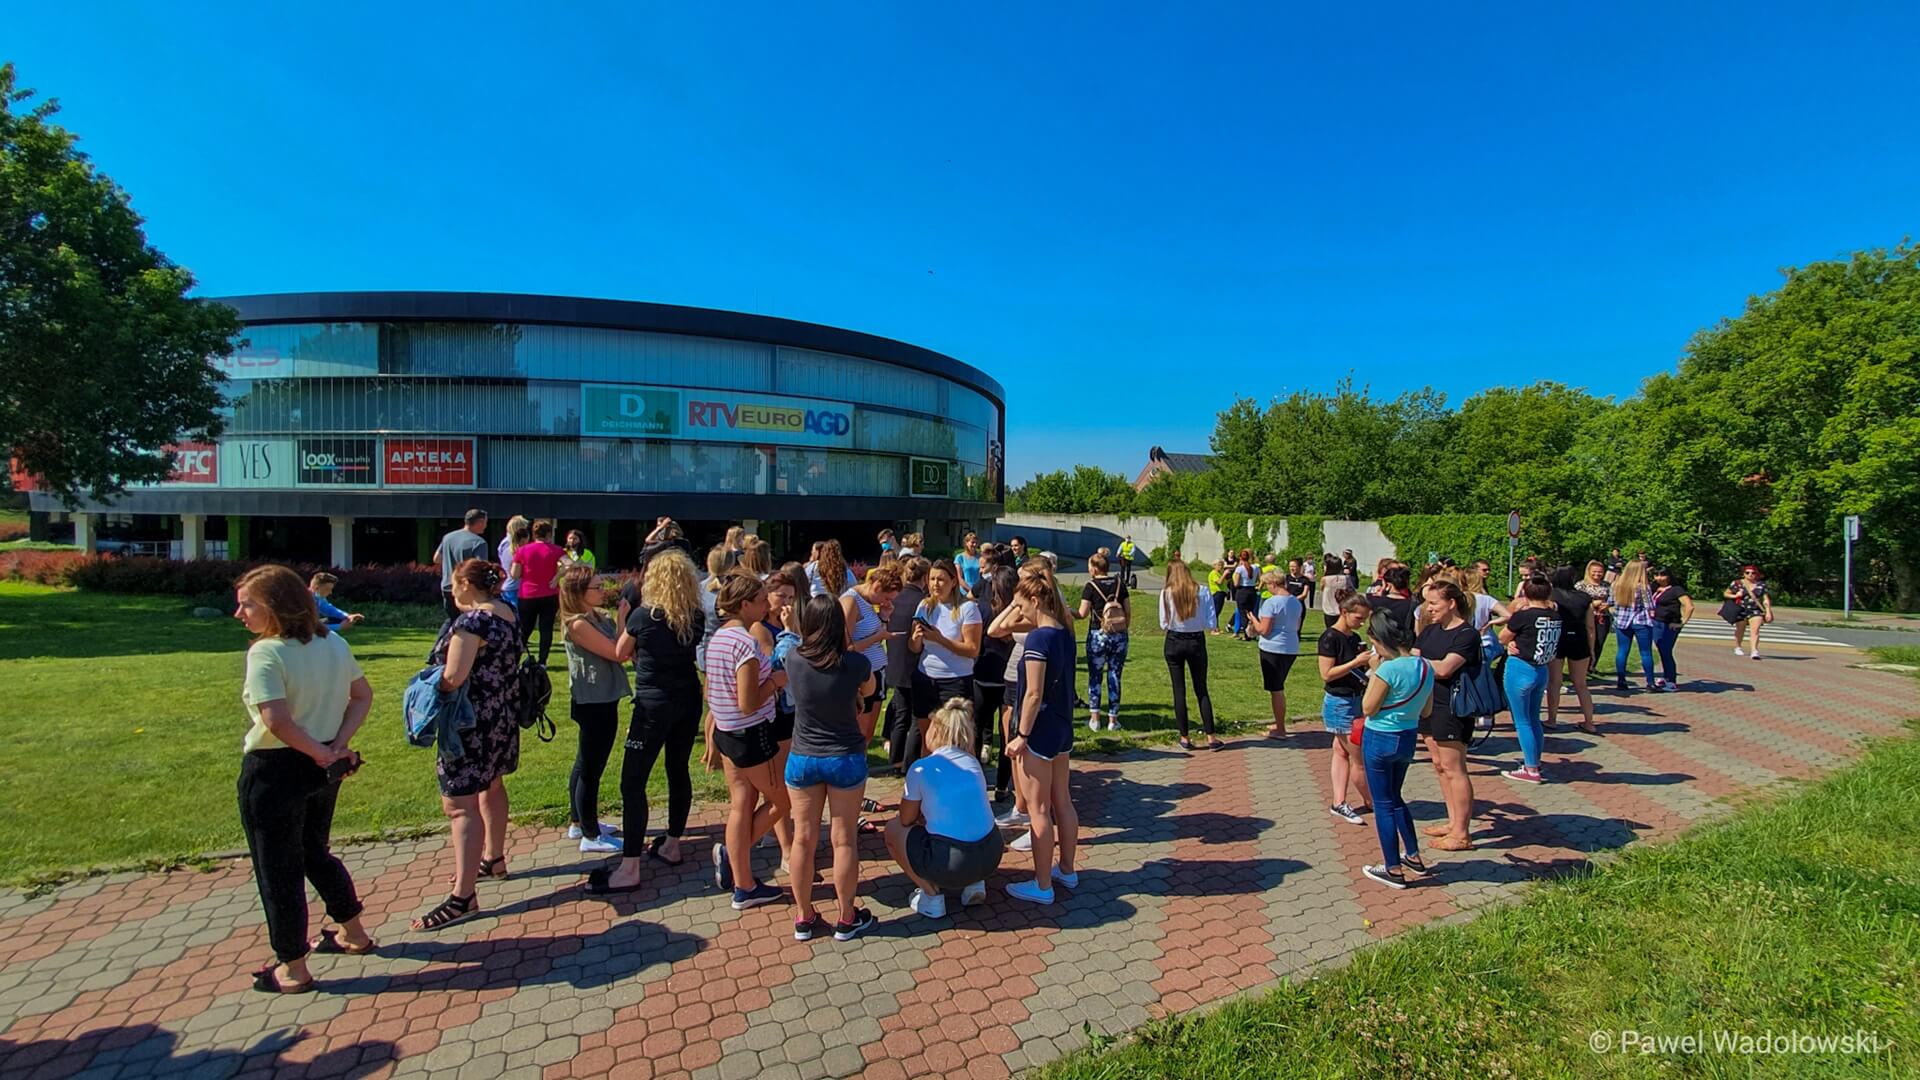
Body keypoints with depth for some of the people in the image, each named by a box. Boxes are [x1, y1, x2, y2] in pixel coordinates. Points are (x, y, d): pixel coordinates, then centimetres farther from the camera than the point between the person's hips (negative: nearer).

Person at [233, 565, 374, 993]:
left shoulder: (266, 653, -19)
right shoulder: (334, 644, 2)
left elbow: (277, 720, -28)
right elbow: (363, 695, 6)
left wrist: (321, 752, -17)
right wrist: (338, 745, -2)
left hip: (274, 770, -7)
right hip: (322, 771, 7)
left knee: (278, 868, 7)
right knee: (315, 851, 25)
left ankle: (292, 969, 19)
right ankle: (353, 933, 37)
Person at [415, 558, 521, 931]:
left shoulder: (472, 621, -20)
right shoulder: (509, 613, 6)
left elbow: (453, 678, -25)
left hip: (473, 722, -10)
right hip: (502, 716, 10)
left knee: (459, 804, -8)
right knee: (490, 787, 24)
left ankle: (463, 897, -8)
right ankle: (493, 859, 41)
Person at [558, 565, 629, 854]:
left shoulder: (598, 617, 7)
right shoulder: (578, 624, -20)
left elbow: (624, 652, 5)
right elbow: (617, 653, -22)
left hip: (602, 700, 10)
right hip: (593, 703, -10)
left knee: (585, 764, 21)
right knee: (591, 768, 1)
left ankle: (580, 823, 36)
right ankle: (591, 836, 12)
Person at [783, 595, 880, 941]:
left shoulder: (794, 661, -12)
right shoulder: (856, 664, -16)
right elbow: (868, 692, 7)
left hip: (802, 760, 2)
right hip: (846, 760, -2)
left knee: (803, 838, 12)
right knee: (844, 840, 9)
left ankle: (804, 918, 25)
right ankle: (847, 919, 21)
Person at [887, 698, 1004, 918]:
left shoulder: (921, 768, -6)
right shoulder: (973, 763, 10)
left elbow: (906, 820, 6)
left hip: (951, 864, -6)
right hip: (991, 857, 6)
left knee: (893, 829, 18)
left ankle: (931, 895, 9)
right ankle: (974, 883, 18)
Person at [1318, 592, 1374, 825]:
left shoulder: (1354, 638, 10)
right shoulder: (1331, 637, -16)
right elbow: (1326, 674, -18)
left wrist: (1369, 662, 2)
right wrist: (1356, 662, -21)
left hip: (1354, 700, 8)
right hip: (1340, 703, -8)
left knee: (1342, 752, 9)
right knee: (1360, 758, 2)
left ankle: (1339, 803, 13)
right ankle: (1370, 802, 19)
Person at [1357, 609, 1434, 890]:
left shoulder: (1389, 669, -24)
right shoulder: (1425, 667, 0)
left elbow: (1368, 709, -16)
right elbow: (1426, 711, 9)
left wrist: (1373, 672, -12)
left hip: (1380, 739, -7)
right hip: (1408, 738, 7)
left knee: (1383, 804, 6)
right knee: (1395, 798, 25)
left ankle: (1394, 870, 14)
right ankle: (1413, 856, 33)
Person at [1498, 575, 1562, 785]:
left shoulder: (1523, 615, -17)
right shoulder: (1555, 616, 2)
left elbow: (1502, 639, -2)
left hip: (1520, 670, -7)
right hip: (1541, 671, 7)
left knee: (1522, 721, 3)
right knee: (1533, 719, 19)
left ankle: (1531, 770, 6)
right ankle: (1535, 763, 28)